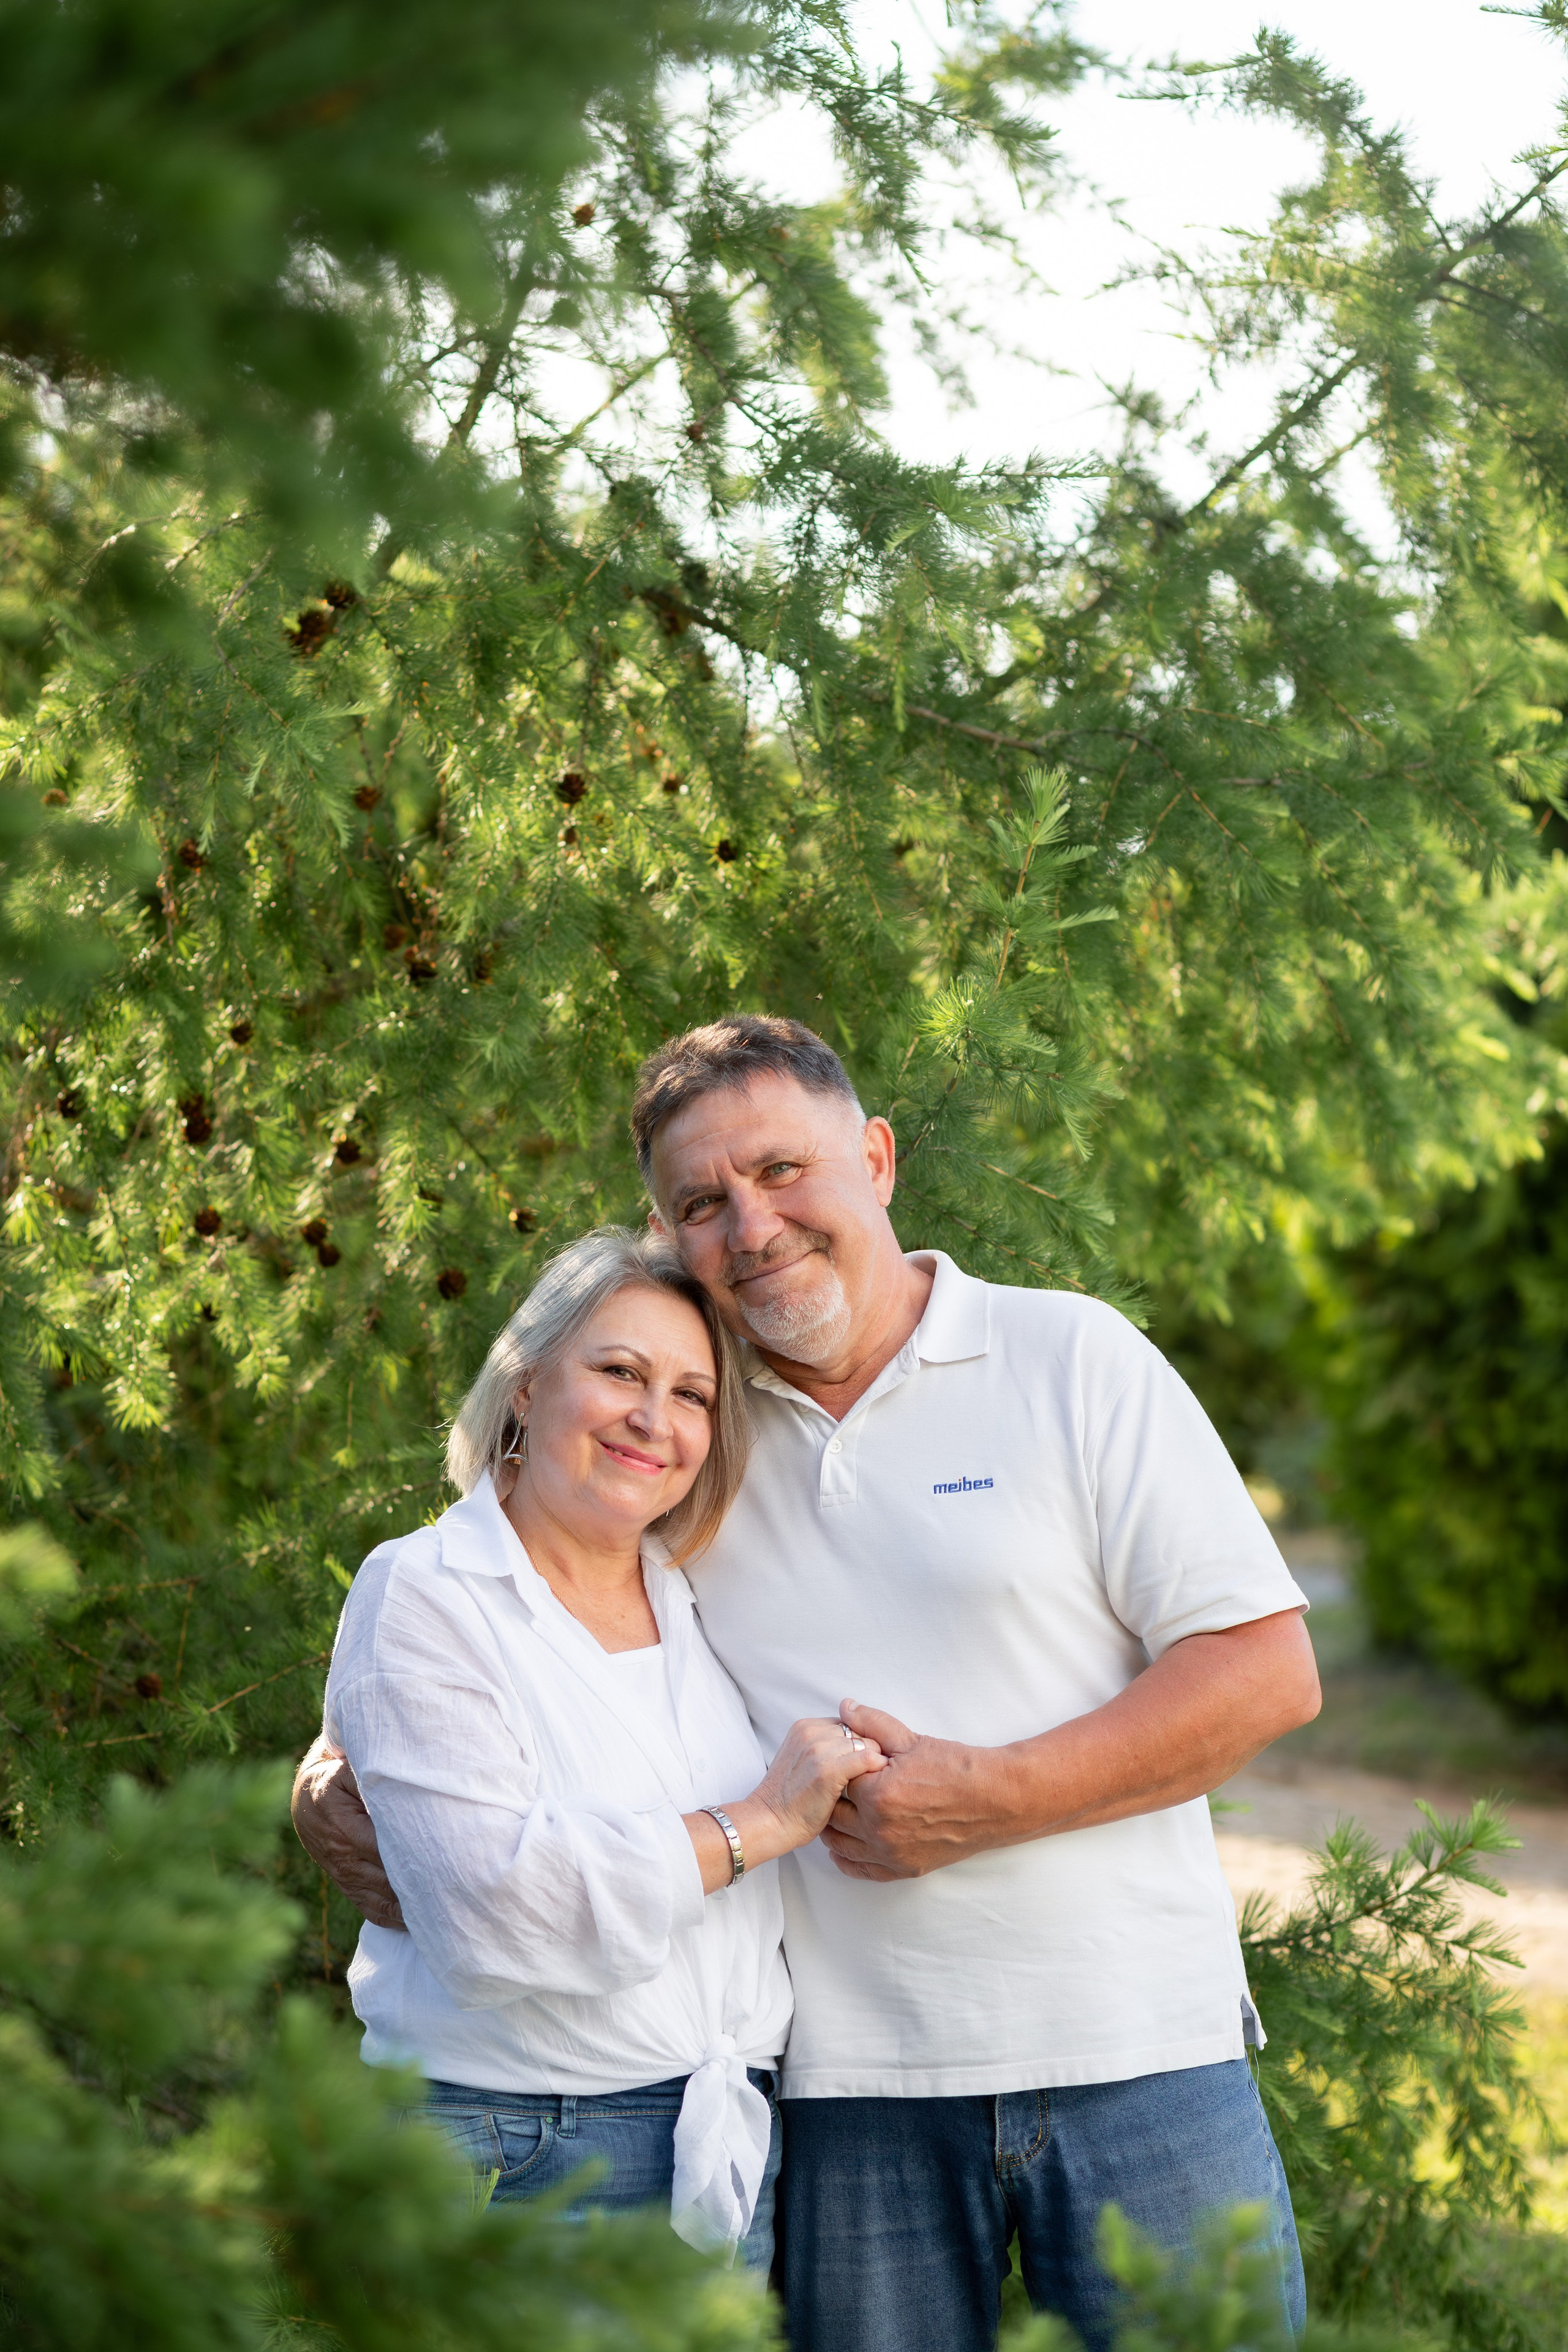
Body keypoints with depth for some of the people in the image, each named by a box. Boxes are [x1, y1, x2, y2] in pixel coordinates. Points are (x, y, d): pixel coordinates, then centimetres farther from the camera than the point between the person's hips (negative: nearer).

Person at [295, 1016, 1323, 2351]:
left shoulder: (1070, 1361, 0)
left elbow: (1267, 1672, -6)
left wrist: (986, 1799, -14)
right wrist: (337, 1780, -3)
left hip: (1135, 2055, -2)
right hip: (858, 2087, 2)